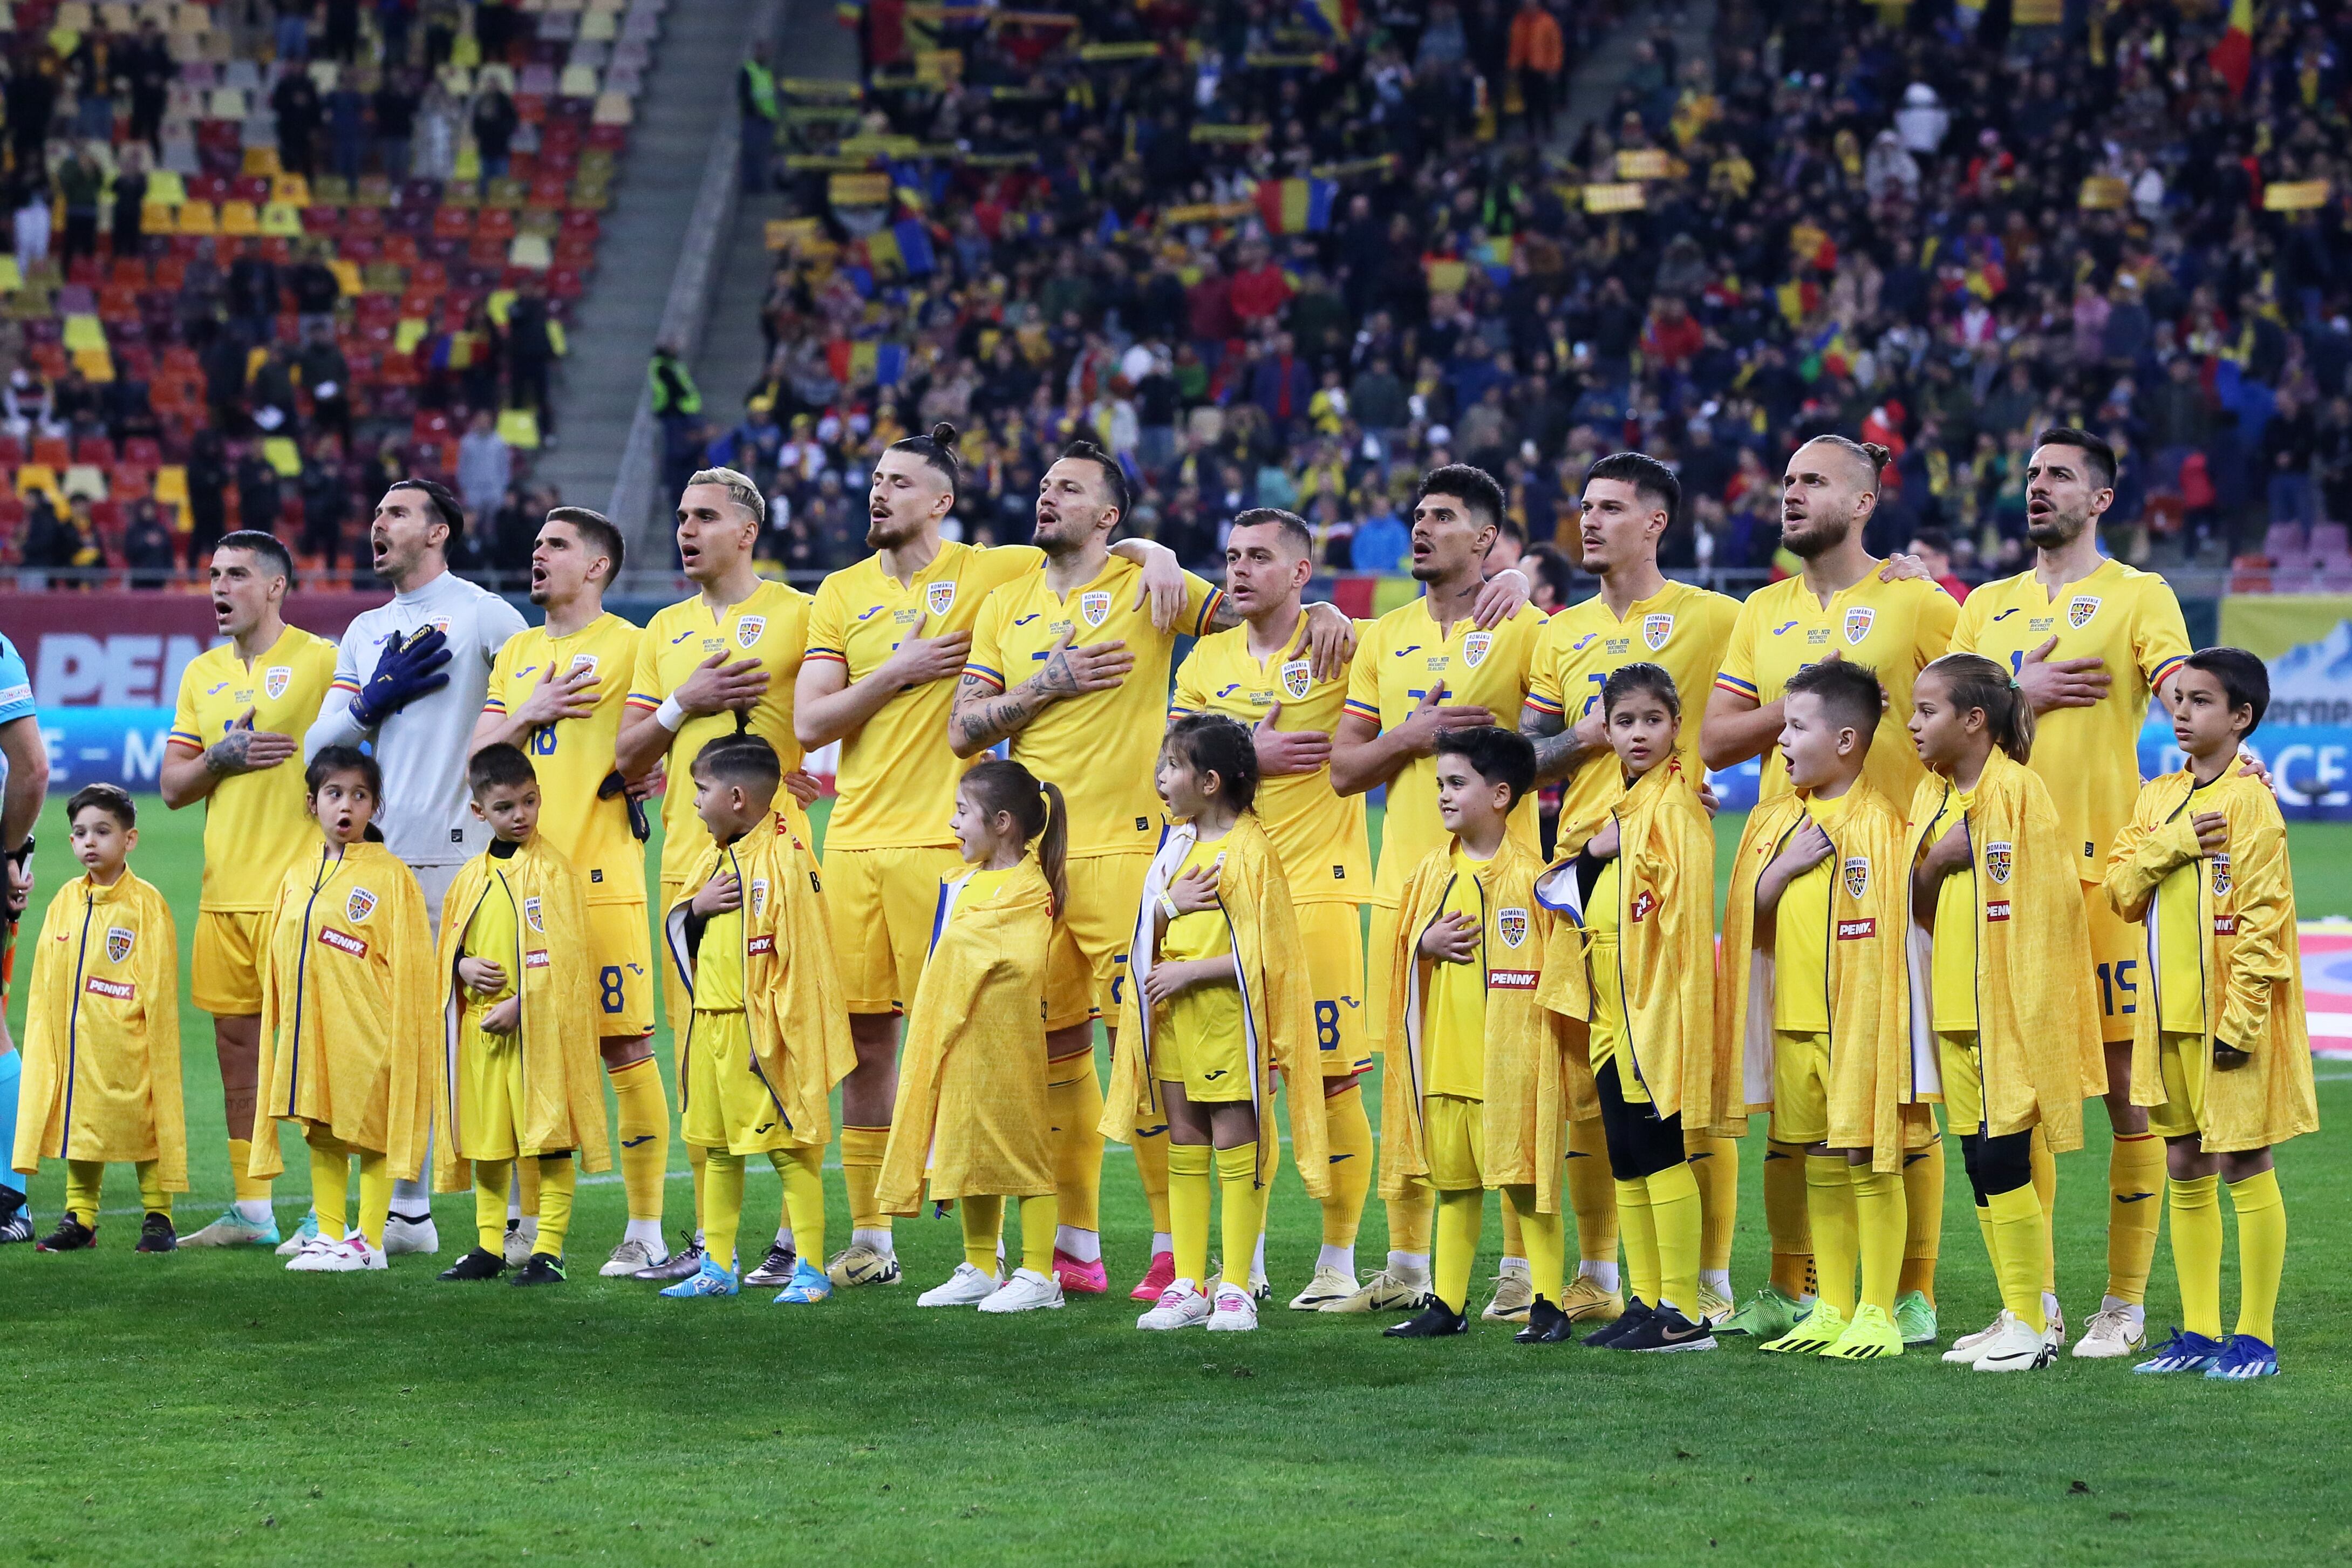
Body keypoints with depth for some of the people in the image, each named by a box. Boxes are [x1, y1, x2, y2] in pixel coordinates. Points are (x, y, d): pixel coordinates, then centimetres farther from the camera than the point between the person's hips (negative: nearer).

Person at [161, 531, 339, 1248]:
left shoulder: (320, 661, -5)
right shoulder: (203, 673, 15)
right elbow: (172, 785, 13)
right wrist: (222, 758, -6)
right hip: (224, 887, 7)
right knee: (235, 1040, 8)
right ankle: (251, 1209, 15)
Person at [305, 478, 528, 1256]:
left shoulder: (483, 615, -1)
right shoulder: (364, 632, 19)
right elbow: (318, 748, 16)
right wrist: (373, 703, 0)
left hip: (458, 853, -7)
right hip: (380, 858, 7)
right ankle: (406, 1211, 15)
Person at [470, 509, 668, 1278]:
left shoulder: (630, 647, -2)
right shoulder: (516, 653, 18)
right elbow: (478, 753, 12)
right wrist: (529, 714, -2)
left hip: (600, 875, -6)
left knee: (623, 1046, -5)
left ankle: (646, 1232, -1)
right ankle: (523, 1223, 16)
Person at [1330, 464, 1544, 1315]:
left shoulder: (1522, 630, -1)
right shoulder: (1385, 637, 14)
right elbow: (1345, 767, 12)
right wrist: (1411, 736, -4)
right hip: (1404, 883, 5)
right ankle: (1406, 1268, 15)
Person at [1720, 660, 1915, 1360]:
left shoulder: (1876, 822, -11)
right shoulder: (1775, 820, 12)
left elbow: (1886, 933, -12)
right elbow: (1748, 914, 10)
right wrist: (1786, 864, -8)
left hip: (1858, 1022, -7)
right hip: (1792, 1021, 7)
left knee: (1868, 1162, -3)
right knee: (1820, 1168, 12)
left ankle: (1878, 1315, 2)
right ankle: (1832, 1309, 19)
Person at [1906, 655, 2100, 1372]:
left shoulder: (2015, 789, -12)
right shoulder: (1932, 796, 13)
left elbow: (2046, 903, -15)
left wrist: (2029, 1010, -17)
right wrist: (1933, 863, -5)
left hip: (2009, 1011, -8)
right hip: (1954, 1010, 8)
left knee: (2004, 1160, -8)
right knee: (1982, 1166, 9)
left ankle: (2033, 1322, -1)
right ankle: (2022, 1312, 17)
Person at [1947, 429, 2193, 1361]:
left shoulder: (2136, 596, 3)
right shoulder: (1988, 605, 17)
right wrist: (2021, 692, -5)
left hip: (2104, 866, -5)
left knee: (2126, 1089, -3)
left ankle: (2126, 1305, 4)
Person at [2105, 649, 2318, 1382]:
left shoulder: (2249, 802, -11)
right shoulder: (2157, 798, 12)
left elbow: (2263, 920, -14)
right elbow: (2119, 888, 5)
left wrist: (2241, 1018, -18)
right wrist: (2171, 844, -12)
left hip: (2229, 1015, -7)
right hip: (2169, 1015, 7)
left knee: (2242, 1165, -3)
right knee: (2185, 1169, 10)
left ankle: (2255, 1337, 2)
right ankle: (2198, 1333, 17)